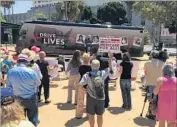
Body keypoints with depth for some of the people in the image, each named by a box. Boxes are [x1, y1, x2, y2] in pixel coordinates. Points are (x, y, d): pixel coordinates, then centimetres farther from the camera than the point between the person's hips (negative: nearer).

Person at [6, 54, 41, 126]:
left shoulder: (10, 72, -13)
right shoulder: (31, 72, -22)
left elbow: (9, 87, -3)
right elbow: (38, 83, -5)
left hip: (18, 100, 3)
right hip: (31, 99, -3)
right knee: (32, 119, 15)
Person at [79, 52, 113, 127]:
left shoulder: (87, 75, -16)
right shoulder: (102, 73, -10)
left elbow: (80, 85, -13)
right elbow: (110, 68, 7)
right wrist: (110, 58, 12)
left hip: (91, 98, -2)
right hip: (101, 98, 2)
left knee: (91, 115, 12)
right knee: (100, 115, 17)